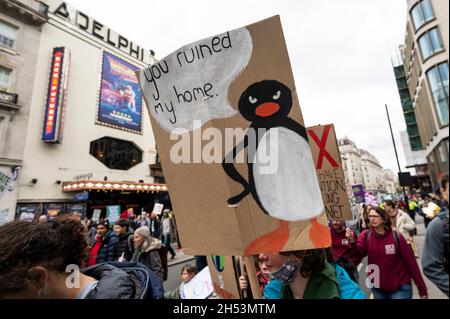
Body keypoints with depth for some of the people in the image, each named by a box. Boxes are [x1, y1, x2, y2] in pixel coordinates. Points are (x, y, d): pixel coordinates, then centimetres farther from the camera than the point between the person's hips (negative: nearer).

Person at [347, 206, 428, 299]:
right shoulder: (366, 235, -8)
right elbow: (359, 253, -22)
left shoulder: (396, 236, -13)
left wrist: (422, 289, -5)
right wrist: (352, 241, -42)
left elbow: (410, 262, -7)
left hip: (400, 287, -2)